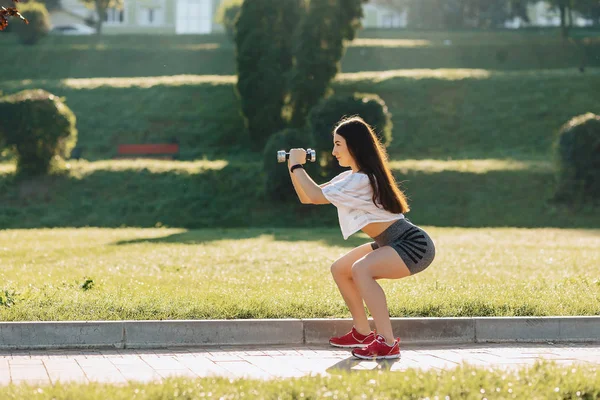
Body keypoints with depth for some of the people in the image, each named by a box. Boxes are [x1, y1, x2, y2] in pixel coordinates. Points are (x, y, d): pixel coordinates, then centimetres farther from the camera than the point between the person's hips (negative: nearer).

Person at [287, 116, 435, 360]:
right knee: (339, 269, 12)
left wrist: (297, 165, -12)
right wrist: (293, 168, 0)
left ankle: (388, 344, -30)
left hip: (414, 245, -10)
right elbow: (307, 197, 11)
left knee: (361, 269, -30)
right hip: (392, 243, 10)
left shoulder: (362, 180, -21)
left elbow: (315, 196, -23)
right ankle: (363, 333, 20)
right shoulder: (350, 177, 10)